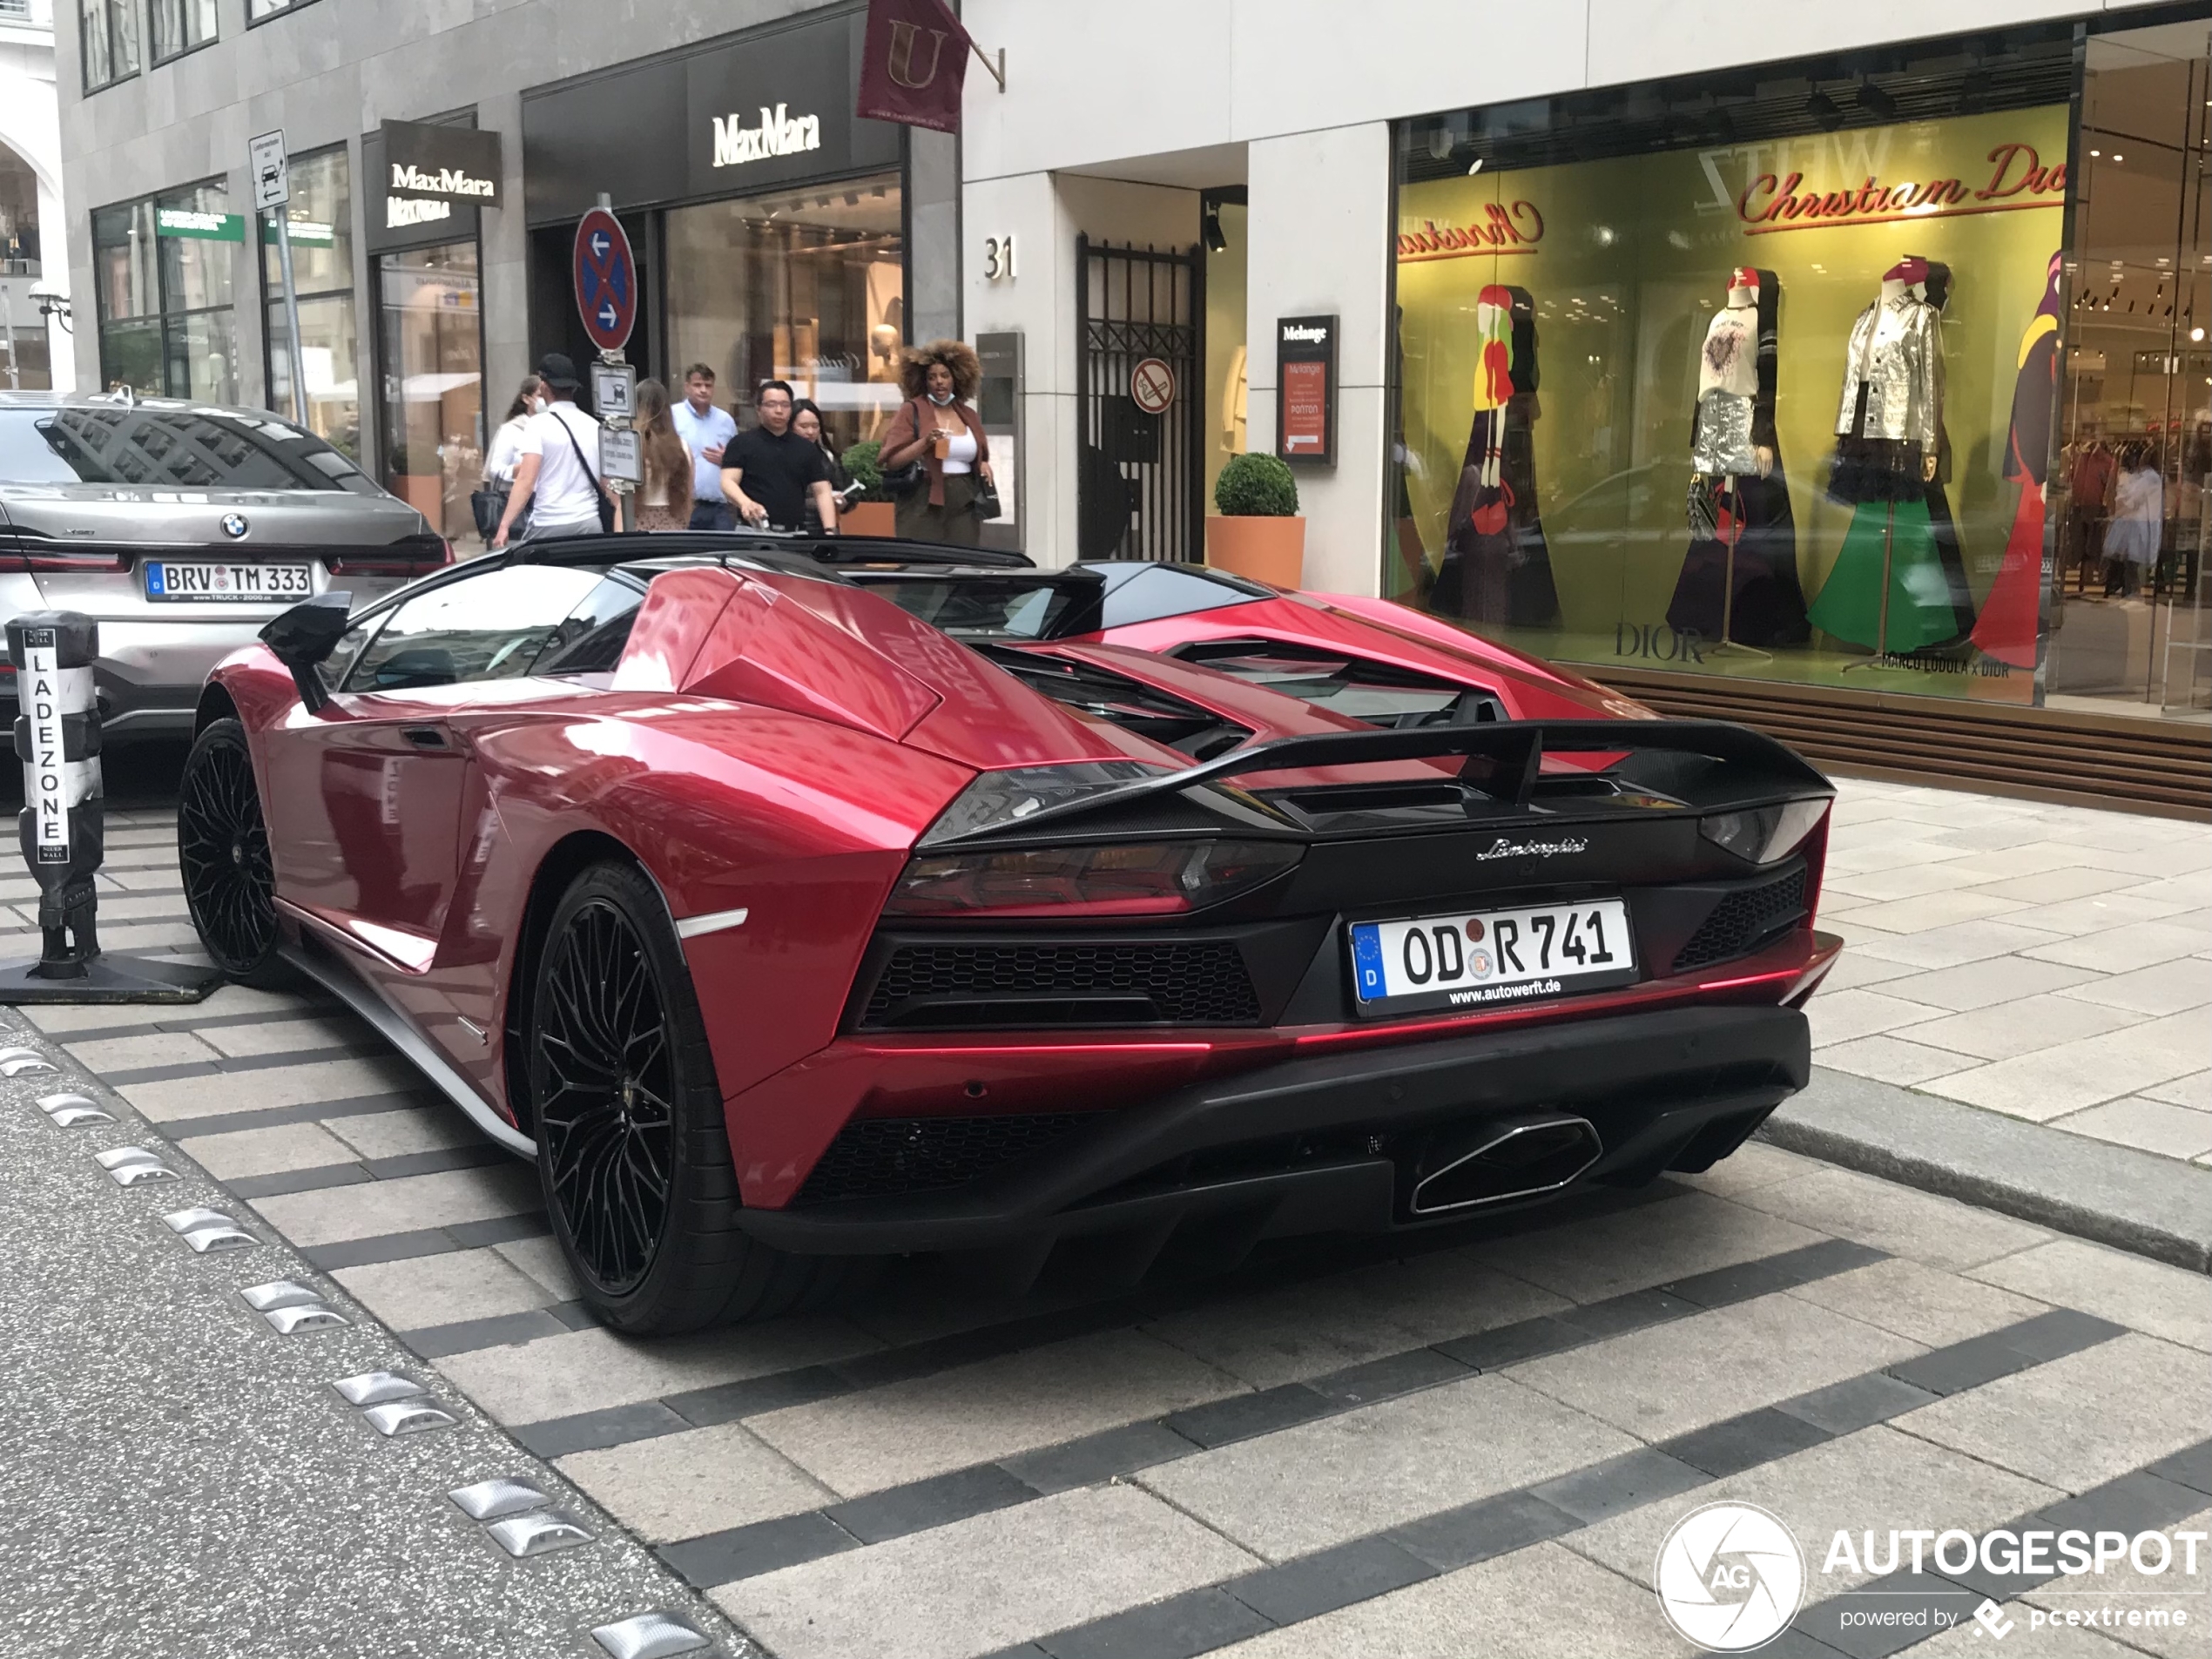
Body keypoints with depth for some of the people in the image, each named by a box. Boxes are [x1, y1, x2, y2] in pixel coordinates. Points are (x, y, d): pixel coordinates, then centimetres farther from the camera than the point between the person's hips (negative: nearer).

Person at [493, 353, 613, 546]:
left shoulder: (538, 424, -5)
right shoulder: (594, 426, 10)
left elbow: (526, 480, -14)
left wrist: (505, 525, -16)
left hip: (549, 526, -4)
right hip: (590, 524, 5)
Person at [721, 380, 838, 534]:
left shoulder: (807, 449, 12)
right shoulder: (742, 443, 4)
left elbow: (822, 492, 9)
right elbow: (728, 481, -7)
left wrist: (829, 531, -6)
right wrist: (745, 503, -29)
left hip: (794, 533, 3)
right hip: (754, 530, -3)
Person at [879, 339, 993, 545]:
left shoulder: (968, 415, 16)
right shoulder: (911, 411, 2)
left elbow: (980, 457, 30)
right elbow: (892, 462, -6)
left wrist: (984, 466, 7)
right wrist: (925, 442, -18)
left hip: (964, 505, 4)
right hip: (925, 504, -4)